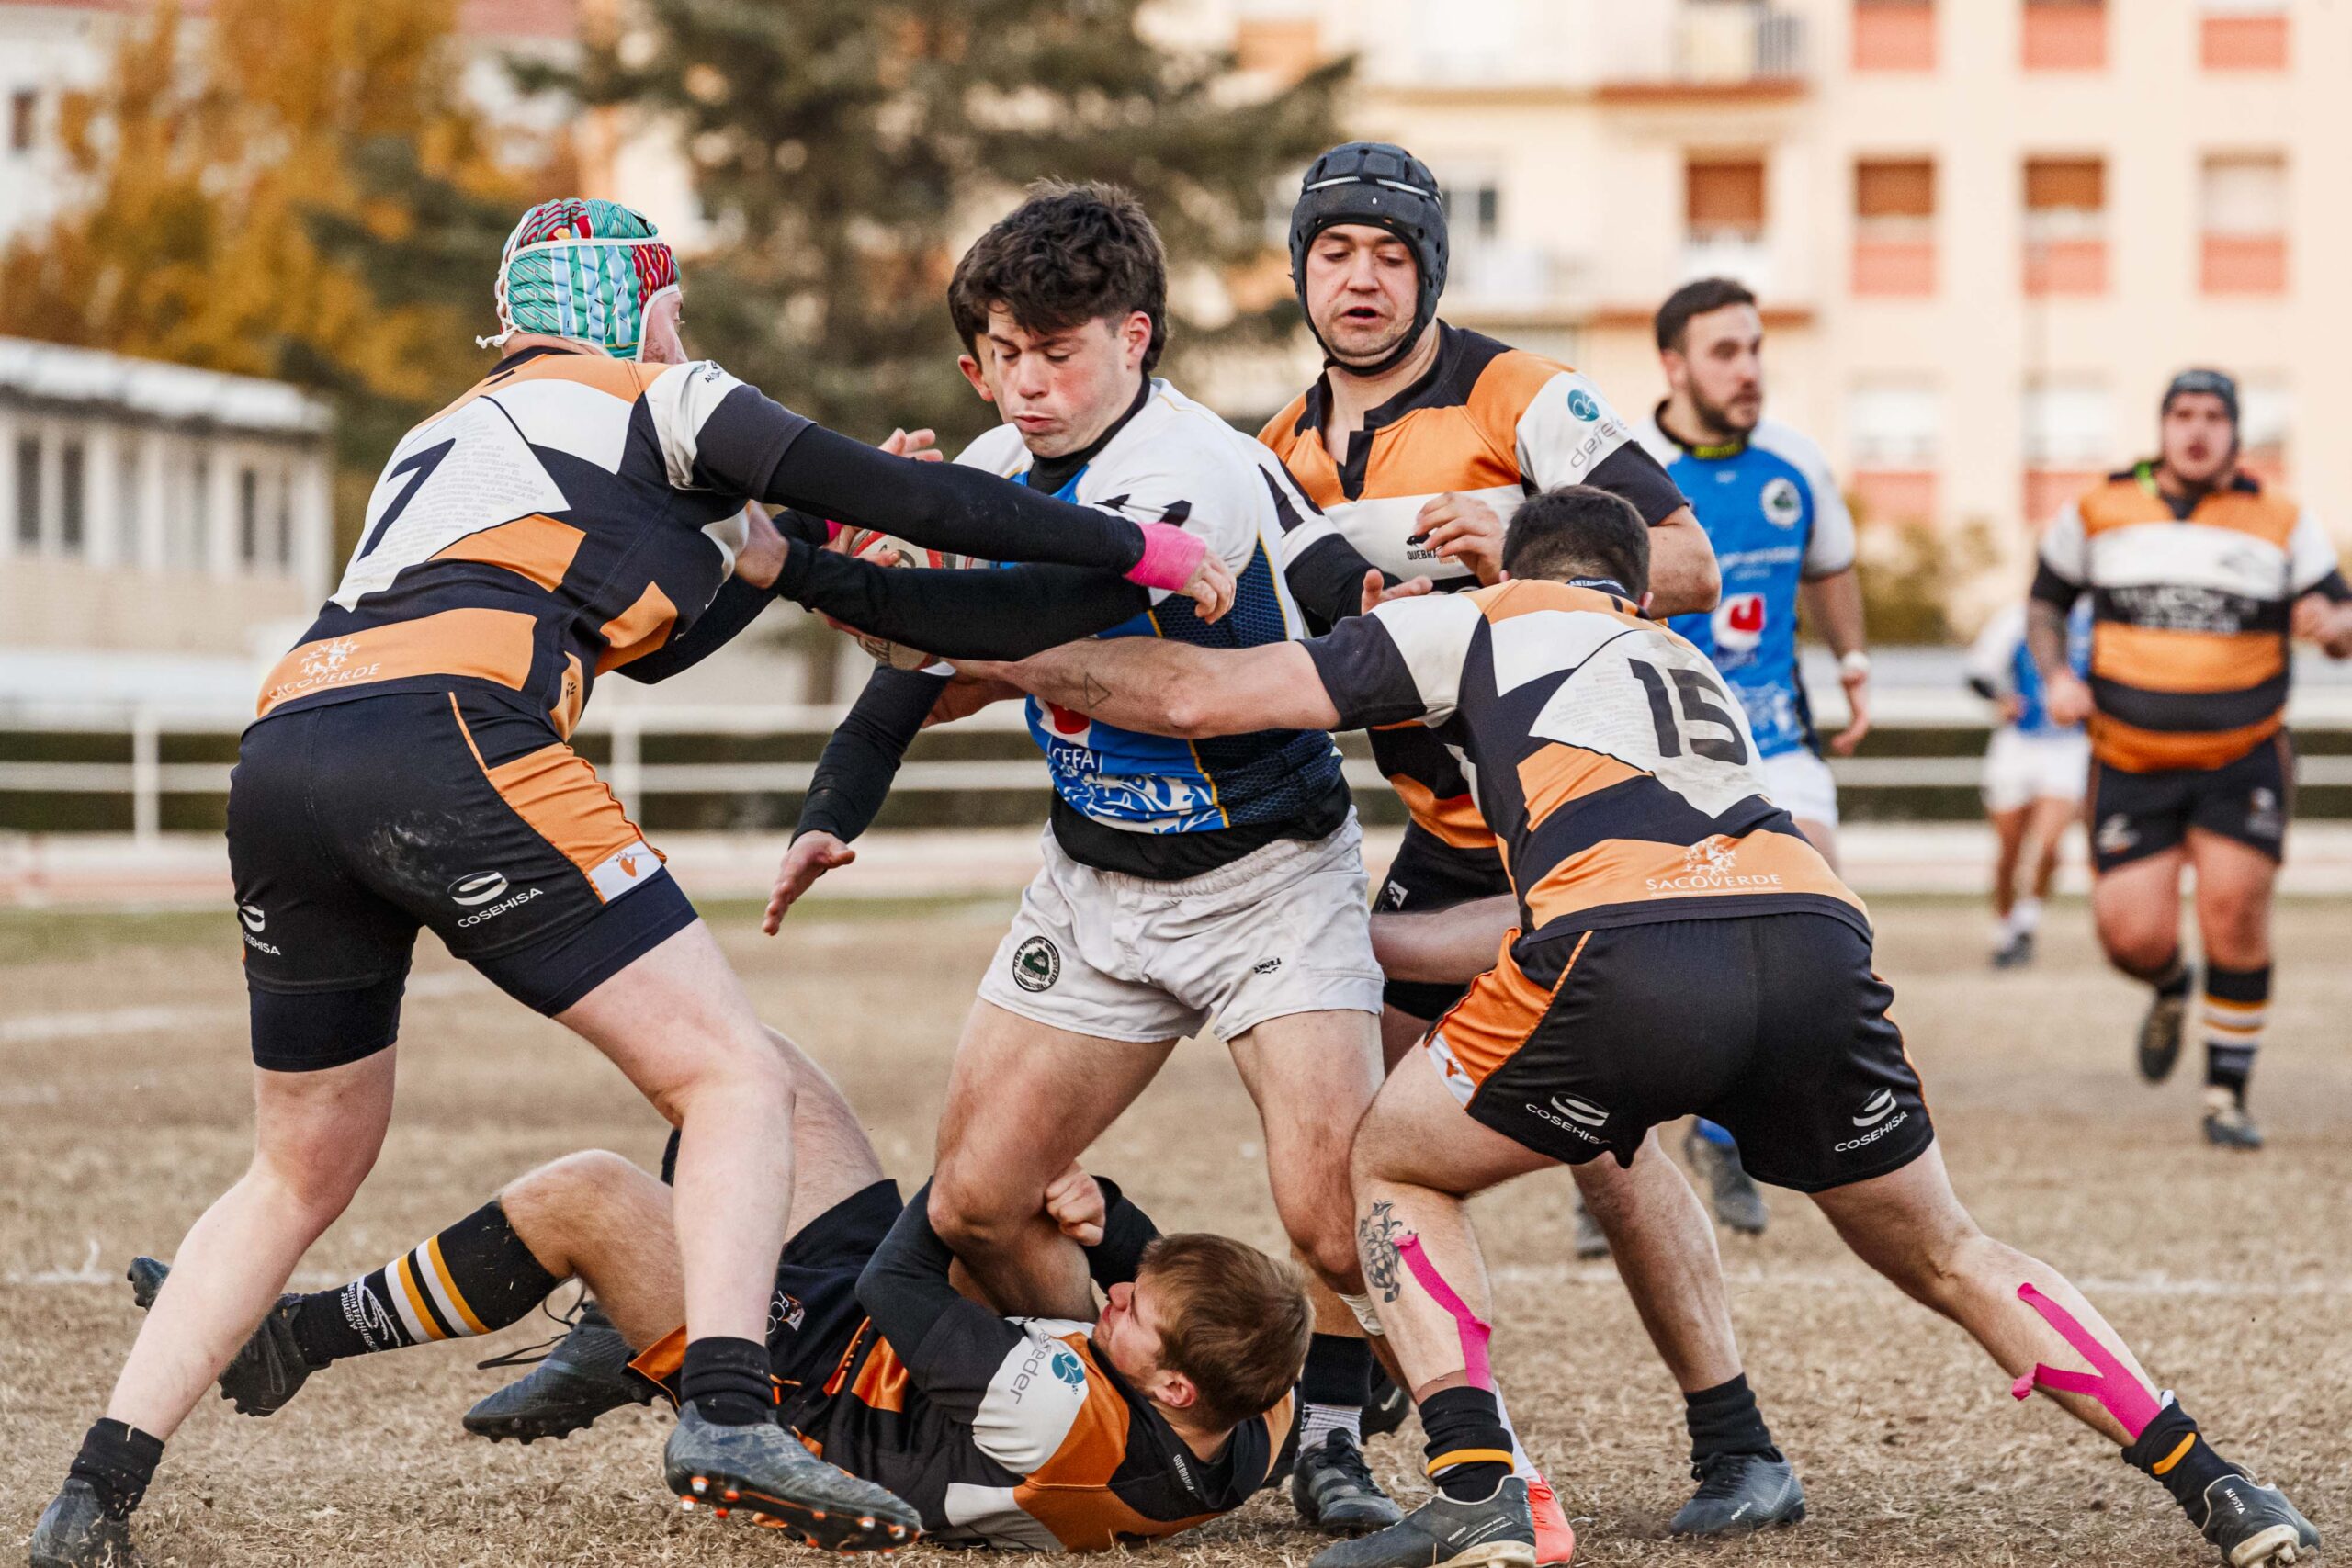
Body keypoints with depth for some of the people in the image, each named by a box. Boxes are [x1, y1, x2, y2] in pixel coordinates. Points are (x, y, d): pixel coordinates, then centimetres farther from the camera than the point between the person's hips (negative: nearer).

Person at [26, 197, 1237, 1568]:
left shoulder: (452, 433, 36)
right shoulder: (658, 400, 16)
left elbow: (644, 641, 42)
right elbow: (908, 498, 10)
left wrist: (792, 550, 38)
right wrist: (1139, 548, 16)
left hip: (283, 756, 7)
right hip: (446, 744, -7)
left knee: (303, 1174, 21)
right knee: (737, 1080, -1)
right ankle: (727, 1409, -20)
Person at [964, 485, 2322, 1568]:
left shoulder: (1484, 623, 25)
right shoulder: (1699, 673, 41)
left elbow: (1199, 696, 20)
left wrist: (999, 658, 35)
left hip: (1635, 958, -5)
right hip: (1820, 934, 5)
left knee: (1398, 1165, 20)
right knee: (1946, 1255, 26)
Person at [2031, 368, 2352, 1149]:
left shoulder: (2283, 524, 1)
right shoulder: (2097, 513, 3)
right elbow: (2045, 602, 15)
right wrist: (2056, 676, -3)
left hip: (2244, 757, -1)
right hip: (2131, 763, 1)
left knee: (2234, 910, -15)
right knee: (2132, 937, -8)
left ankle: (2227, 1096, 1)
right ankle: (2171, 990, 32)